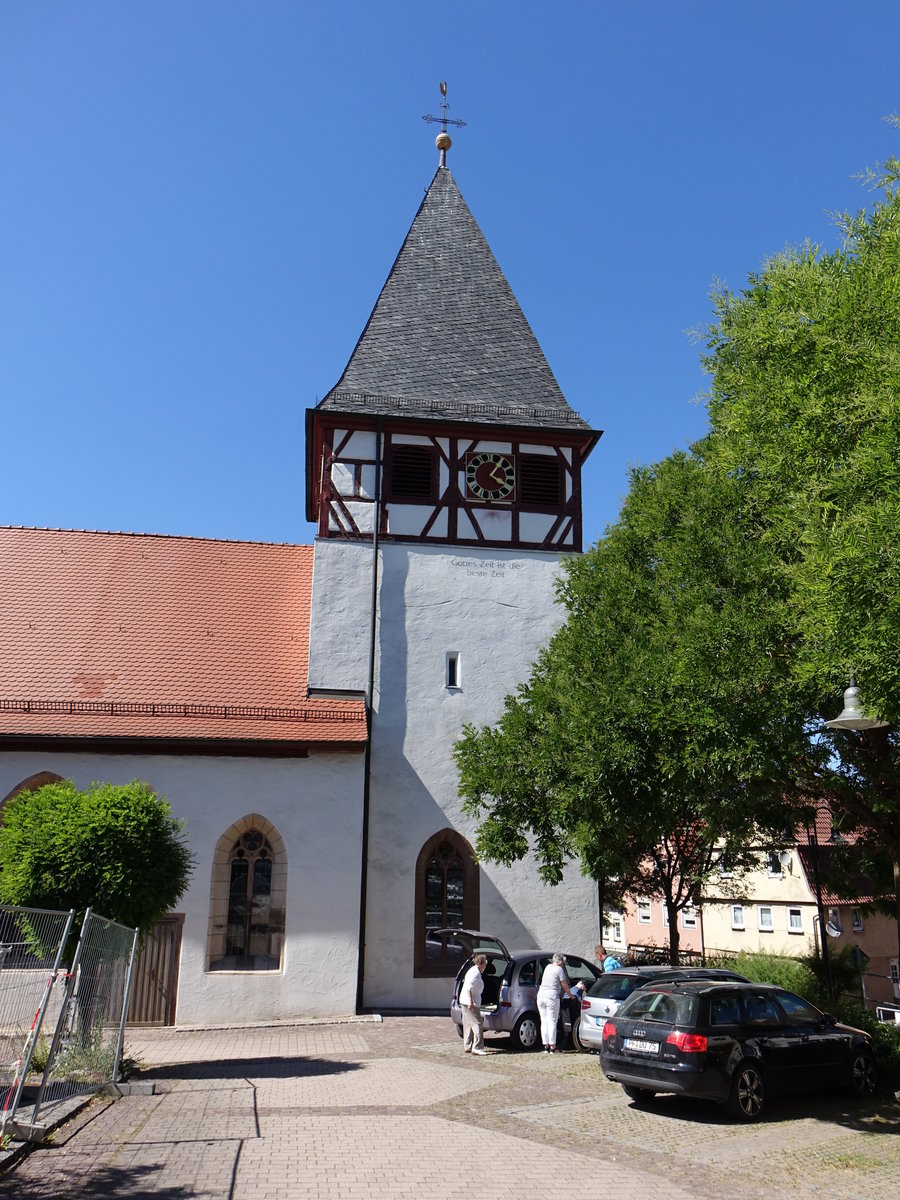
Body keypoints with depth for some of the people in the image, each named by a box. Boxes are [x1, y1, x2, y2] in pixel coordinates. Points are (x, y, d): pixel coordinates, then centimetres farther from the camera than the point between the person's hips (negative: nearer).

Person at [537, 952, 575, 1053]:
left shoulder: (548, 967, 15)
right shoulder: (559, 969, -4)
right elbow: (565, 985, -1)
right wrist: (570, 995, 15)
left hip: (541, 995, 6)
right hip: (552, 997, -6)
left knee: (544, 1022, 9)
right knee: (552, 1022, -2)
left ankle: (546, 1046, 11)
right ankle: (552, 1047, -2)